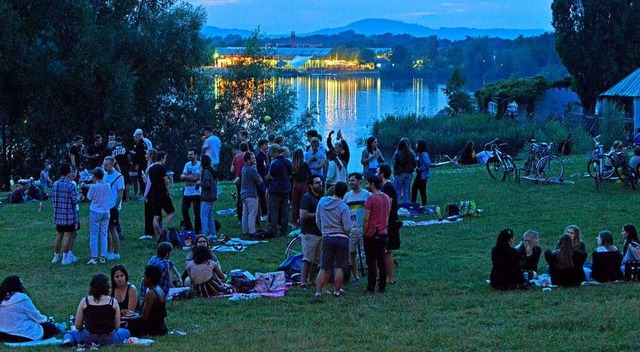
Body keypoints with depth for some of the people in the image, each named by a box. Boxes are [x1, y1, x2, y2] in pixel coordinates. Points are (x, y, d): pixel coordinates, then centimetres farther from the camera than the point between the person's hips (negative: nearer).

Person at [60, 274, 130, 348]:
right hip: (109, 340, -1)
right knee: (125, 332, 30)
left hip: (88, 339, 1)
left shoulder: (84, 301, -2)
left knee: (71, 333, 32)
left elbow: (77, 326, 1)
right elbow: (117, 327, 1)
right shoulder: (113, 302, -2)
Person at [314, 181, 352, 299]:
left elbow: (318, 221, 10)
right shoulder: (343, 207, -11)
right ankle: (336, 292, 9)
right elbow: (347, 227, -14)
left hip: (327, 238, 3)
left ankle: (318, 292, -2)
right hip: (342, 238, -3)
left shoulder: (322, 202, 1)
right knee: (338, 267, 6)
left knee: (324, 268, 6)